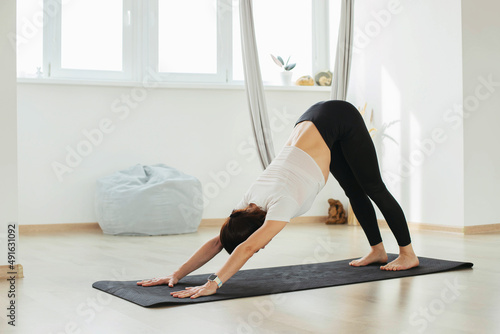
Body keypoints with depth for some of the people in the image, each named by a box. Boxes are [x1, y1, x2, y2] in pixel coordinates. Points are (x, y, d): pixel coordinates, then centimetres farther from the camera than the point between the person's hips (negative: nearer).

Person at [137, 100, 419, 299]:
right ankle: (378, 251, 30)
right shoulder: (253, 198, -11)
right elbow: (218, 241, -9)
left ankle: (408, 254, 17)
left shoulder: (283, 201, -31)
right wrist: (177, 275, -15)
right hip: (315, 120, 6)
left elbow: (247, 248, -40)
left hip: (339, 118, -6)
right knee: (354, 192, 16)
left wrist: (214, 284, -44)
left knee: (373, 187, 5)